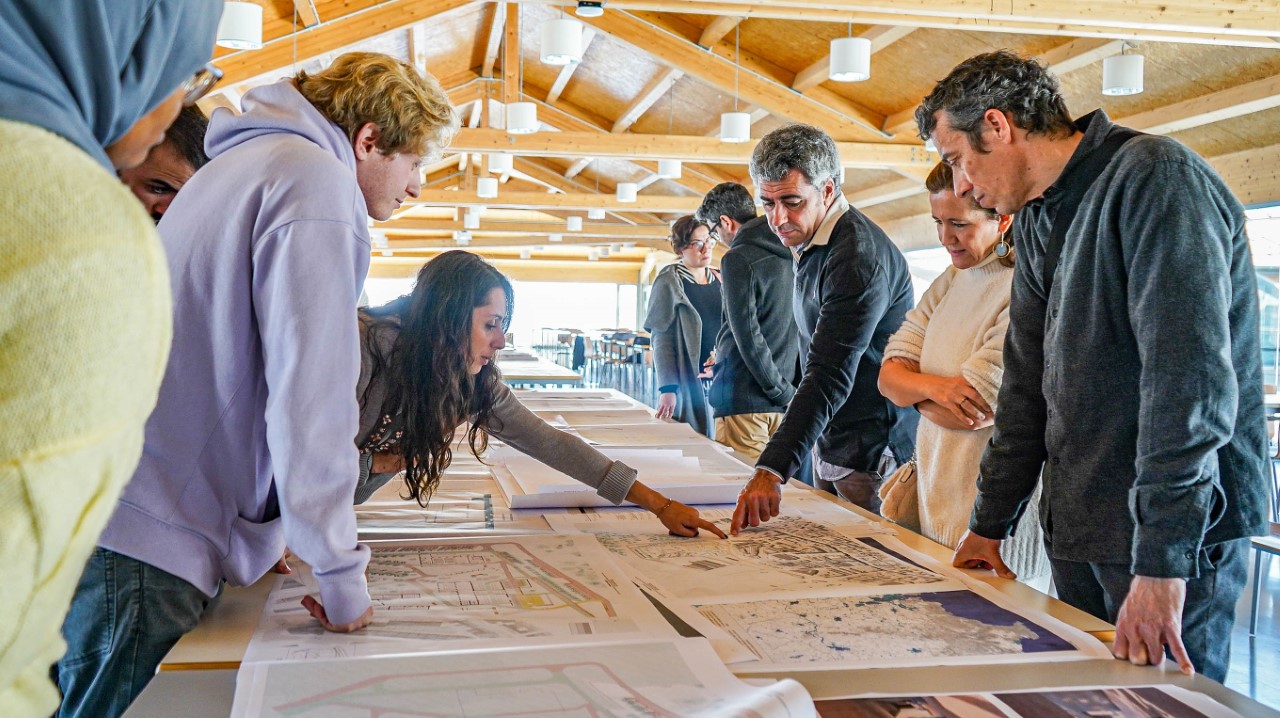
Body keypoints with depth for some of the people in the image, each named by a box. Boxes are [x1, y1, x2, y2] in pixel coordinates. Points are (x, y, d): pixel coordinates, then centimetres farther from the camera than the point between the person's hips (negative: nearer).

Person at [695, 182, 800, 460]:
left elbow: (748, 335, -15)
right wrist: (793, 391, 15)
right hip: (786, 404, 7)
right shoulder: (793, 258, 12)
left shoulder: (738, 259, -10)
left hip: (746, 398, -7)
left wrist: (783, 393, -9)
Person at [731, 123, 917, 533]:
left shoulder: (857, 256, -23)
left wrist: (772, 470, -40)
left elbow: (830, 377, -32)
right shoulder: (809, 244, 9)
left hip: (872, 448, -9)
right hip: (829, 440, 10)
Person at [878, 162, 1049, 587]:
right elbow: (889, 376, 4)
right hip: (934, 503, 7)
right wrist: (934, 387, -17)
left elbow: (978, 411, -19)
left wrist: (914, 389, -2)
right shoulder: (950, 283, 10)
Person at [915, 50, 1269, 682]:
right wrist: (989, 524, 14)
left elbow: (1190, 377, -22)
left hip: (1175, 533, -8)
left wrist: (1161, 562, -25)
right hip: (1076, 531, 8)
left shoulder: (1155, 179, -14)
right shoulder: (1038, 219, 13)